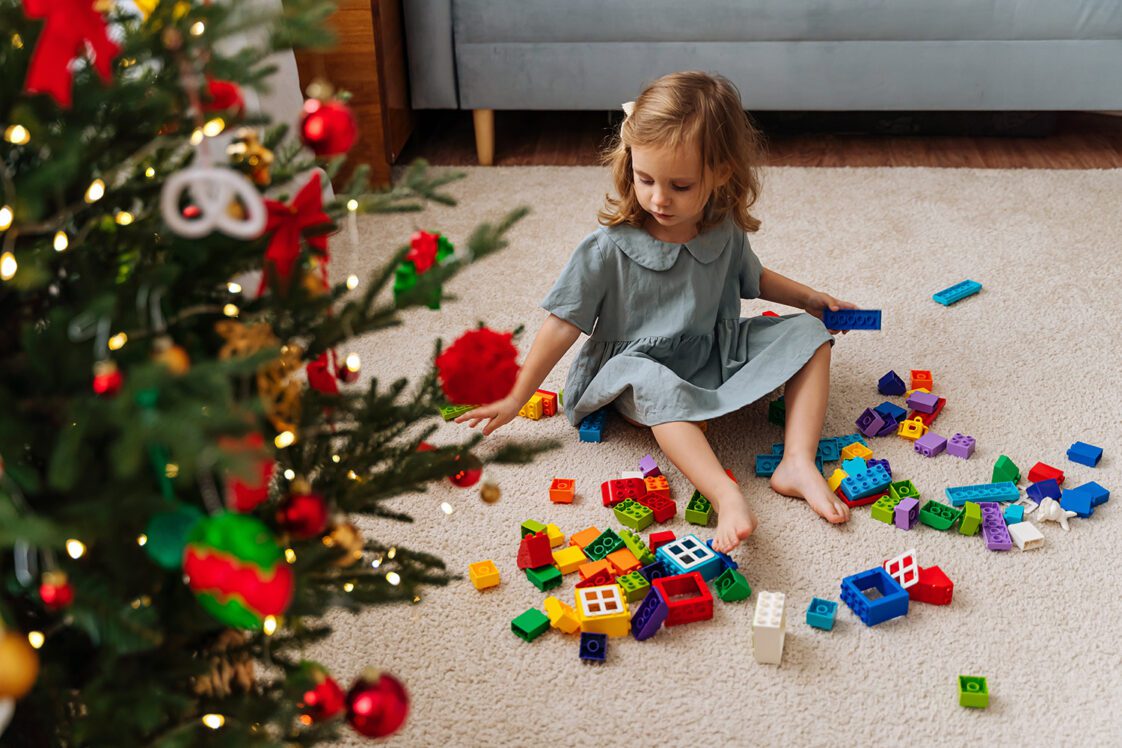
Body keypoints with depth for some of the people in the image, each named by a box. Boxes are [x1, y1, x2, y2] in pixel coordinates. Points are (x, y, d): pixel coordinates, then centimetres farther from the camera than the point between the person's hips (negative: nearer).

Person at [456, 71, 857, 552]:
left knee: (808, 333, -6)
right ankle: (725, 494, -52)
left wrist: (812, 299, 10)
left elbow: (752, 278, 18)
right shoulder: (609, 249, -20)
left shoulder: (725, 233, -6)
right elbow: (563, 325, -15)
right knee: (655, 384, -40)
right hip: (637, 366, -5)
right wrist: (516, 400, -13)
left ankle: (799, 463, -20)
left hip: (716, 357, 6)